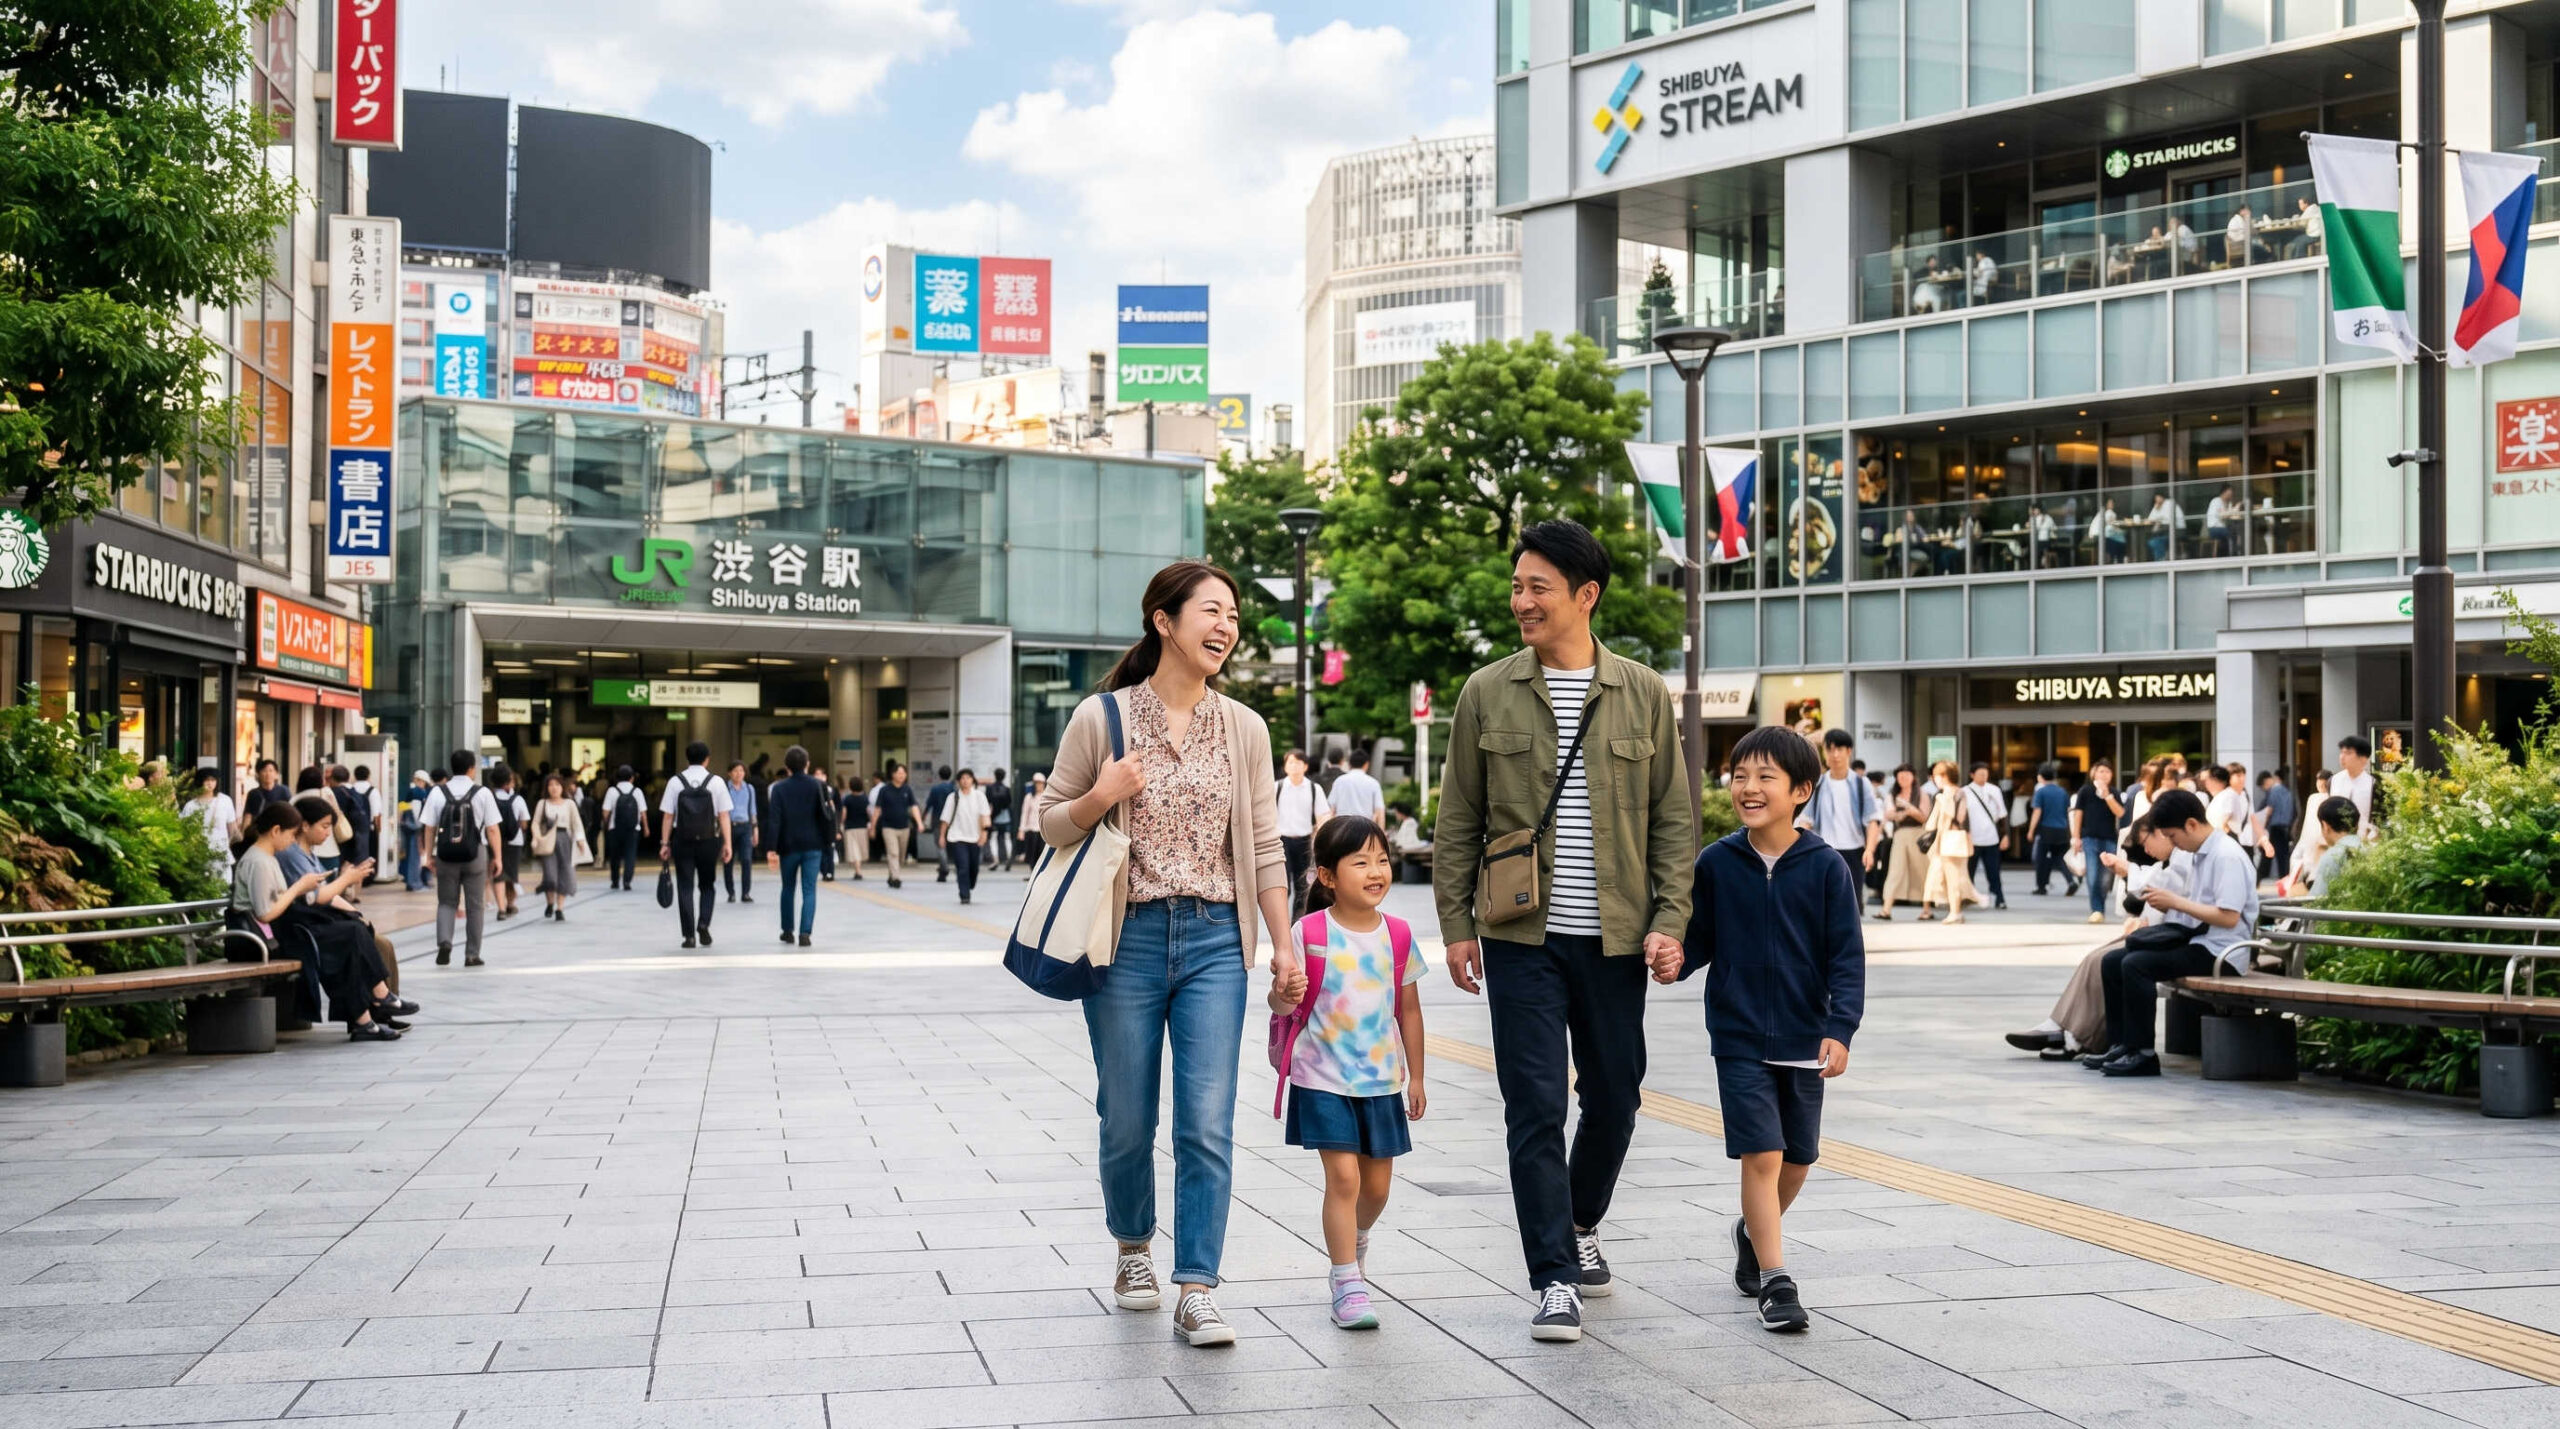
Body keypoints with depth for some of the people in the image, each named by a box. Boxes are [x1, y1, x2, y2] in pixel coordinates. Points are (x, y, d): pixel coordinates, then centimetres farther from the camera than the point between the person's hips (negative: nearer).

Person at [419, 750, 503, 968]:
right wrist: (497, 856, 4)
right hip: (475, 854, -1)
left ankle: (444, 942, -11)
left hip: (446, 855, 1)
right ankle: (472, 954, 11)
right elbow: (492, 829, -5)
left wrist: (429, 855, 8)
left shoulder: (437, 792, -2)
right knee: (475, 906, 9)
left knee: (446, 902, 13)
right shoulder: (482, 793, -5)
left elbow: (430, 828, -1)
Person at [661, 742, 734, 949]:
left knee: (685, 887, 5)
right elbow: (723, 815, -5)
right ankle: (703, 924, -5)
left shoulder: (675, 782, 0)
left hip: (683, 839, 0)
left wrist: (665, 843, 2)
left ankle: (689, 934, 0)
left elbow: (668, 815, -2)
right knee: (706, 885, 15)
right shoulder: (716, 782, -2)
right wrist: (727, 843, -3)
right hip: (709, 839, 0)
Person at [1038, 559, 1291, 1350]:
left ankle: (1197, 1293, -5)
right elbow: (1050, 823, 6)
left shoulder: (1244, 728, 6)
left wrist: (1283, 943, 5)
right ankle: (1133, 1249, 34)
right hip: (1129, 937, -1)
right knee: (1128, 1122, 8)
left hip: (1214, 940, 1)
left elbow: (1264, 846, 9)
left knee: (1207, 1122, -7)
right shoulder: (1101, 718, -1)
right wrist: (1101, 797, -14)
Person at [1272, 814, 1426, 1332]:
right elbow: (1283, 1003, -6)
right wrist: (1284, 995, -30)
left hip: (1382, 1080, 4)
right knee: (1343, 1176, -11)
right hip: (1324, 1078, -4)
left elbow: (1409, 1010, 10)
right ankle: (1346, 1283, -1)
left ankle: (1355, 1240, 42)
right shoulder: (1309, 933, -9)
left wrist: (1415, 1076, 12)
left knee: (1377, 1183, 11)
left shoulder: (1397, 935, 1)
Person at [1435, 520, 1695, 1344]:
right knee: (1535, 1106, -6)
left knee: (1614, 1097, 12)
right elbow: (1457, 822, 6)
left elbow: (1674, 820, 6)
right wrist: (1456, 925, 1)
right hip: (1521, 936, -1)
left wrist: (1670, 921, -4)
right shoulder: (1487, 694, 3)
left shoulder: (1643, 695, 4)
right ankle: (1554, 1279, 1)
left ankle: (1580, 1226, 38)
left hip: (1615, 937, 2)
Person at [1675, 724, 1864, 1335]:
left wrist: (1839, 1028, -14)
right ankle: (1775, 1281, -5)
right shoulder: (1715, 863, -2)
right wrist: (1676, 961, -16)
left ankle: (1753, 1233, 41)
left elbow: (1847, 957, -5)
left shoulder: (1826, 868, -6)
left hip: (1804, 1040, 1)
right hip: (1738, 1037, -1)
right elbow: (1700, 938, 6)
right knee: (1762, 1154, -11)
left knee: (1796, 1160, 14)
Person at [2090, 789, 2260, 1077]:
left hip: (2220, 952, -10)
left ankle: (2141, 1054, -20)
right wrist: (2168, 904, 4)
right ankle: (2119, 1045, 2)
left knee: (2135, 964, -26)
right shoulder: (2203, 854, 16)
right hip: (2197, 943, 10)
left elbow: (2228, 917, -21)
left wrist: (2176, 902, -16)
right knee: (2111, 962, 2)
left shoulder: (2227, 856, -14)